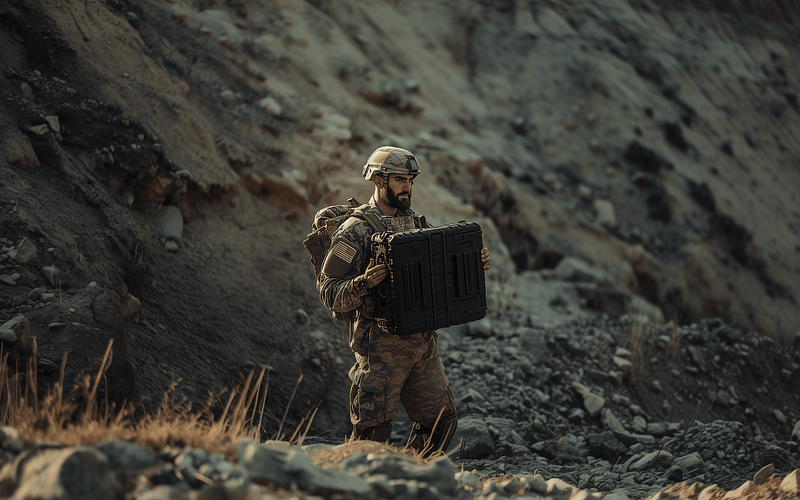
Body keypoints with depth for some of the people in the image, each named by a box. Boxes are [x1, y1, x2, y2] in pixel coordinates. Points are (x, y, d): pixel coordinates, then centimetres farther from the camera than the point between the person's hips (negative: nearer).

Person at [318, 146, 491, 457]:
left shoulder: (416, 224, 14)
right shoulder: (355, 231, -8)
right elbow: (330, 294, -10)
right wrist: (364, 283, -28)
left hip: (423, 343, 7)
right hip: (381, 346, -7)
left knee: (441, 420, 11)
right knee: (373, 430, -4)